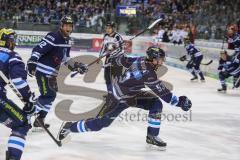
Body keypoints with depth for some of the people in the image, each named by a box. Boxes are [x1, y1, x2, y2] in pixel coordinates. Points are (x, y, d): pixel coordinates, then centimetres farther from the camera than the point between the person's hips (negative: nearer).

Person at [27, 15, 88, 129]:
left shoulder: (66, 40, 11)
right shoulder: (53, 37, -18)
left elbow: (65, 58, 22)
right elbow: (38, 49, -24)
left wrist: (75, 66, 14)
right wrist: (32, 62, -34)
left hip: (52, 72, 10)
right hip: (43, 71, -10)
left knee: (51, 94, 15)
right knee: (48, 95, -15)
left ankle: (39, 119, 25)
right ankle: (38, 119, -9)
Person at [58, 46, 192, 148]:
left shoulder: (140, 60, -8)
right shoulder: (149, 74, -32)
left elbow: (123, 59, 6)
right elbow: (163, 93, -28)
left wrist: (115, 60, 23)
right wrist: (179, 101, -21)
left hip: (132, 94, 9)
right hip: (120, 99, -9)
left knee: (156, 103, -4)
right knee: (102, 122, -2)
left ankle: (152, 136, 3)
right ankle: (70, 127, 17)